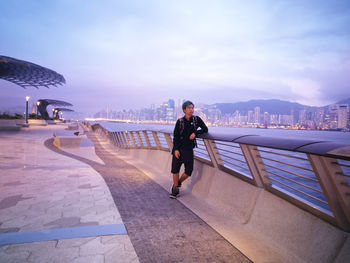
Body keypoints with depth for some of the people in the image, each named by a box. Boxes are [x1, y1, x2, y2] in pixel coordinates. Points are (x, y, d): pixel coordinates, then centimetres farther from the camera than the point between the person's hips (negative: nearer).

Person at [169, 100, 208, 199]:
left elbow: (205, 129, 3)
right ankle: (175, 189, 20)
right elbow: (175, 136, -2)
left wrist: (195, 133, -13)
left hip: (189, 148, 1)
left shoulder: (196, 119, 1)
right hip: (178, 148, 0)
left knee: (189, 171, -3)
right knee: (175, 169, 3)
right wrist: (176, 149, -10)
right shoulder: (180, 121, -2)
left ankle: (178, 182, 26)